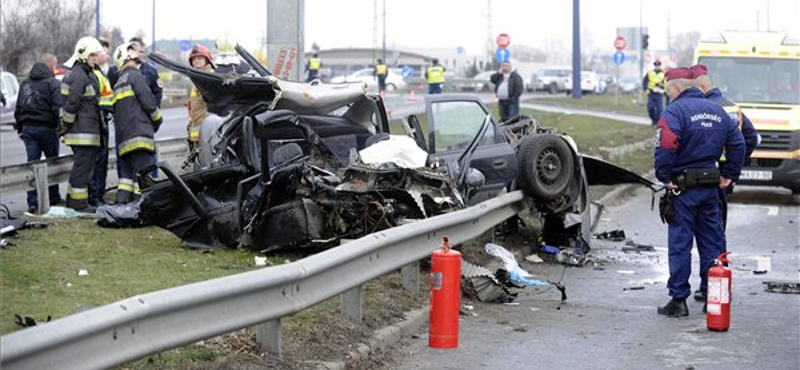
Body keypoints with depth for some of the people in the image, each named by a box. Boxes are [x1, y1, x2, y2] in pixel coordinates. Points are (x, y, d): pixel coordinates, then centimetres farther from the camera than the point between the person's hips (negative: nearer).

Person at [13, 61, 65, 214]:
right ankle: (54, 198, 17)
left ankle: (32, 201, -2)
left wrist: (19, 128, 22)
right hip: (47, 127, -5)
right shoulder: (52, 83, -8)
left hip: (28, 128, 5)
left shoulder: (25, 84, 12)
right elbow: (58, 107, -16)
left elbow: (18, 108, 16)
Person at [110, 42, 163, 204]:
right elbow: (148, 101, -11)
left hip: (124, 136, 9)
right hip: (140, 133, -9)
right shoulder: (135, 75, -1)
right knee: (142, 172, -12)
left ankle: (121, 202, 6)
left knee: (130, 170, 12)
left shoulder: (119, 82, 27)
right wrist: (157, 119, 5)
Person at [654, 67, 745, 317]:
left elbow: (665, 146, -26)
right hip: (711, 187, 6)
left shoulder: (675, 111, -11)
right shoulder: (717, 111, 12)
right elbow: (738, 143, 13)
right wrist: (729, 175, 15)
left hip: (683, 187, -6)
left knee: (679, 245, -1)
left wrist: (664, 177, -16)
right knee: (712, 243, 12)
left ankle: (678, 300, 1)